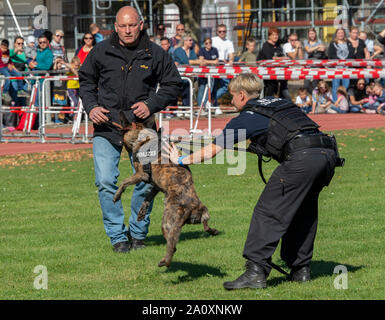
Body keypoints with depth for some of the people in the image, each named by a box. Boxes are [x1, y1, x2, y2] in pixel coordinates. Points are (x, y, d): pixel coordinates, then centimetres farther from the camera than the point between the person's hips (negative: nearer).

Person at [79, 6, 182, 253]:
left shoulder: (155, 54, 1)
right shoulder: (101, 52, 3)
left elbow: (173, 84, 9)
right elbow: (86, 81, 16)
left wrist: (152, 105, -7)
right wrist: (91, 107, -1)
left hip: (141, 126, 0)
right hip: (106, 125, 0)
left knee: (146, 181, 1)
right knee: (105, 181, -8)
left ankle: (138, 233, 21)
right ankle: (117, 235, 3)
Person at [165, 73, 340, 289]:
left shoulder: (247, 117, 10)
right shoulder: (281, 103, 29)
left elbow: (213, 150, 14)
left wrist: (181, 160, 26)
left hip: (302, 158, -7)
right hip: (328, 153, 7)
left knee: (268, 212, -2)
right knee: (303, 212, 22)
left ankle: (256, 272, -8)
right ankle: (300, 269, 24)